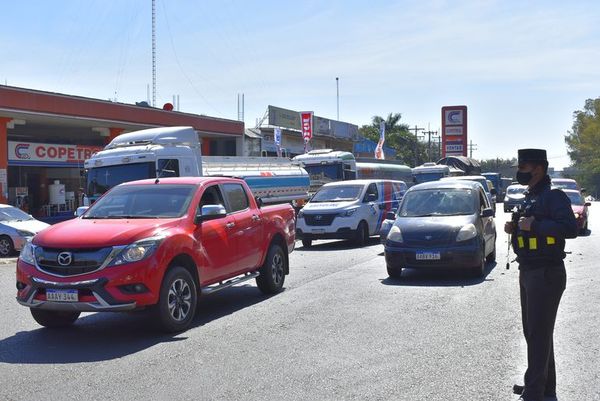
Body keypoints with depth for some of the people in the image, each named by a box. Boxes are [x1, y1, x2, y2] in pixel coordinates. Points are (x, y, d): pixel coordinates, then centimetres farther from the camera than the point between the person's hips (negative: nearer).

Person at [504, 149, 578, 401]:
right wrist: (514, 228, 7)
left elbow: (570, 228, -25)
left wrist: (534, 225, -26)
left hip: (546, 274, -10)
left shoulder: (553, 196, -13)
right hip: (528, 273, 10)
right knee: (533, 331, 16)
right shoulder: (529, 198, 16)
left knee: (539, 333, -5)